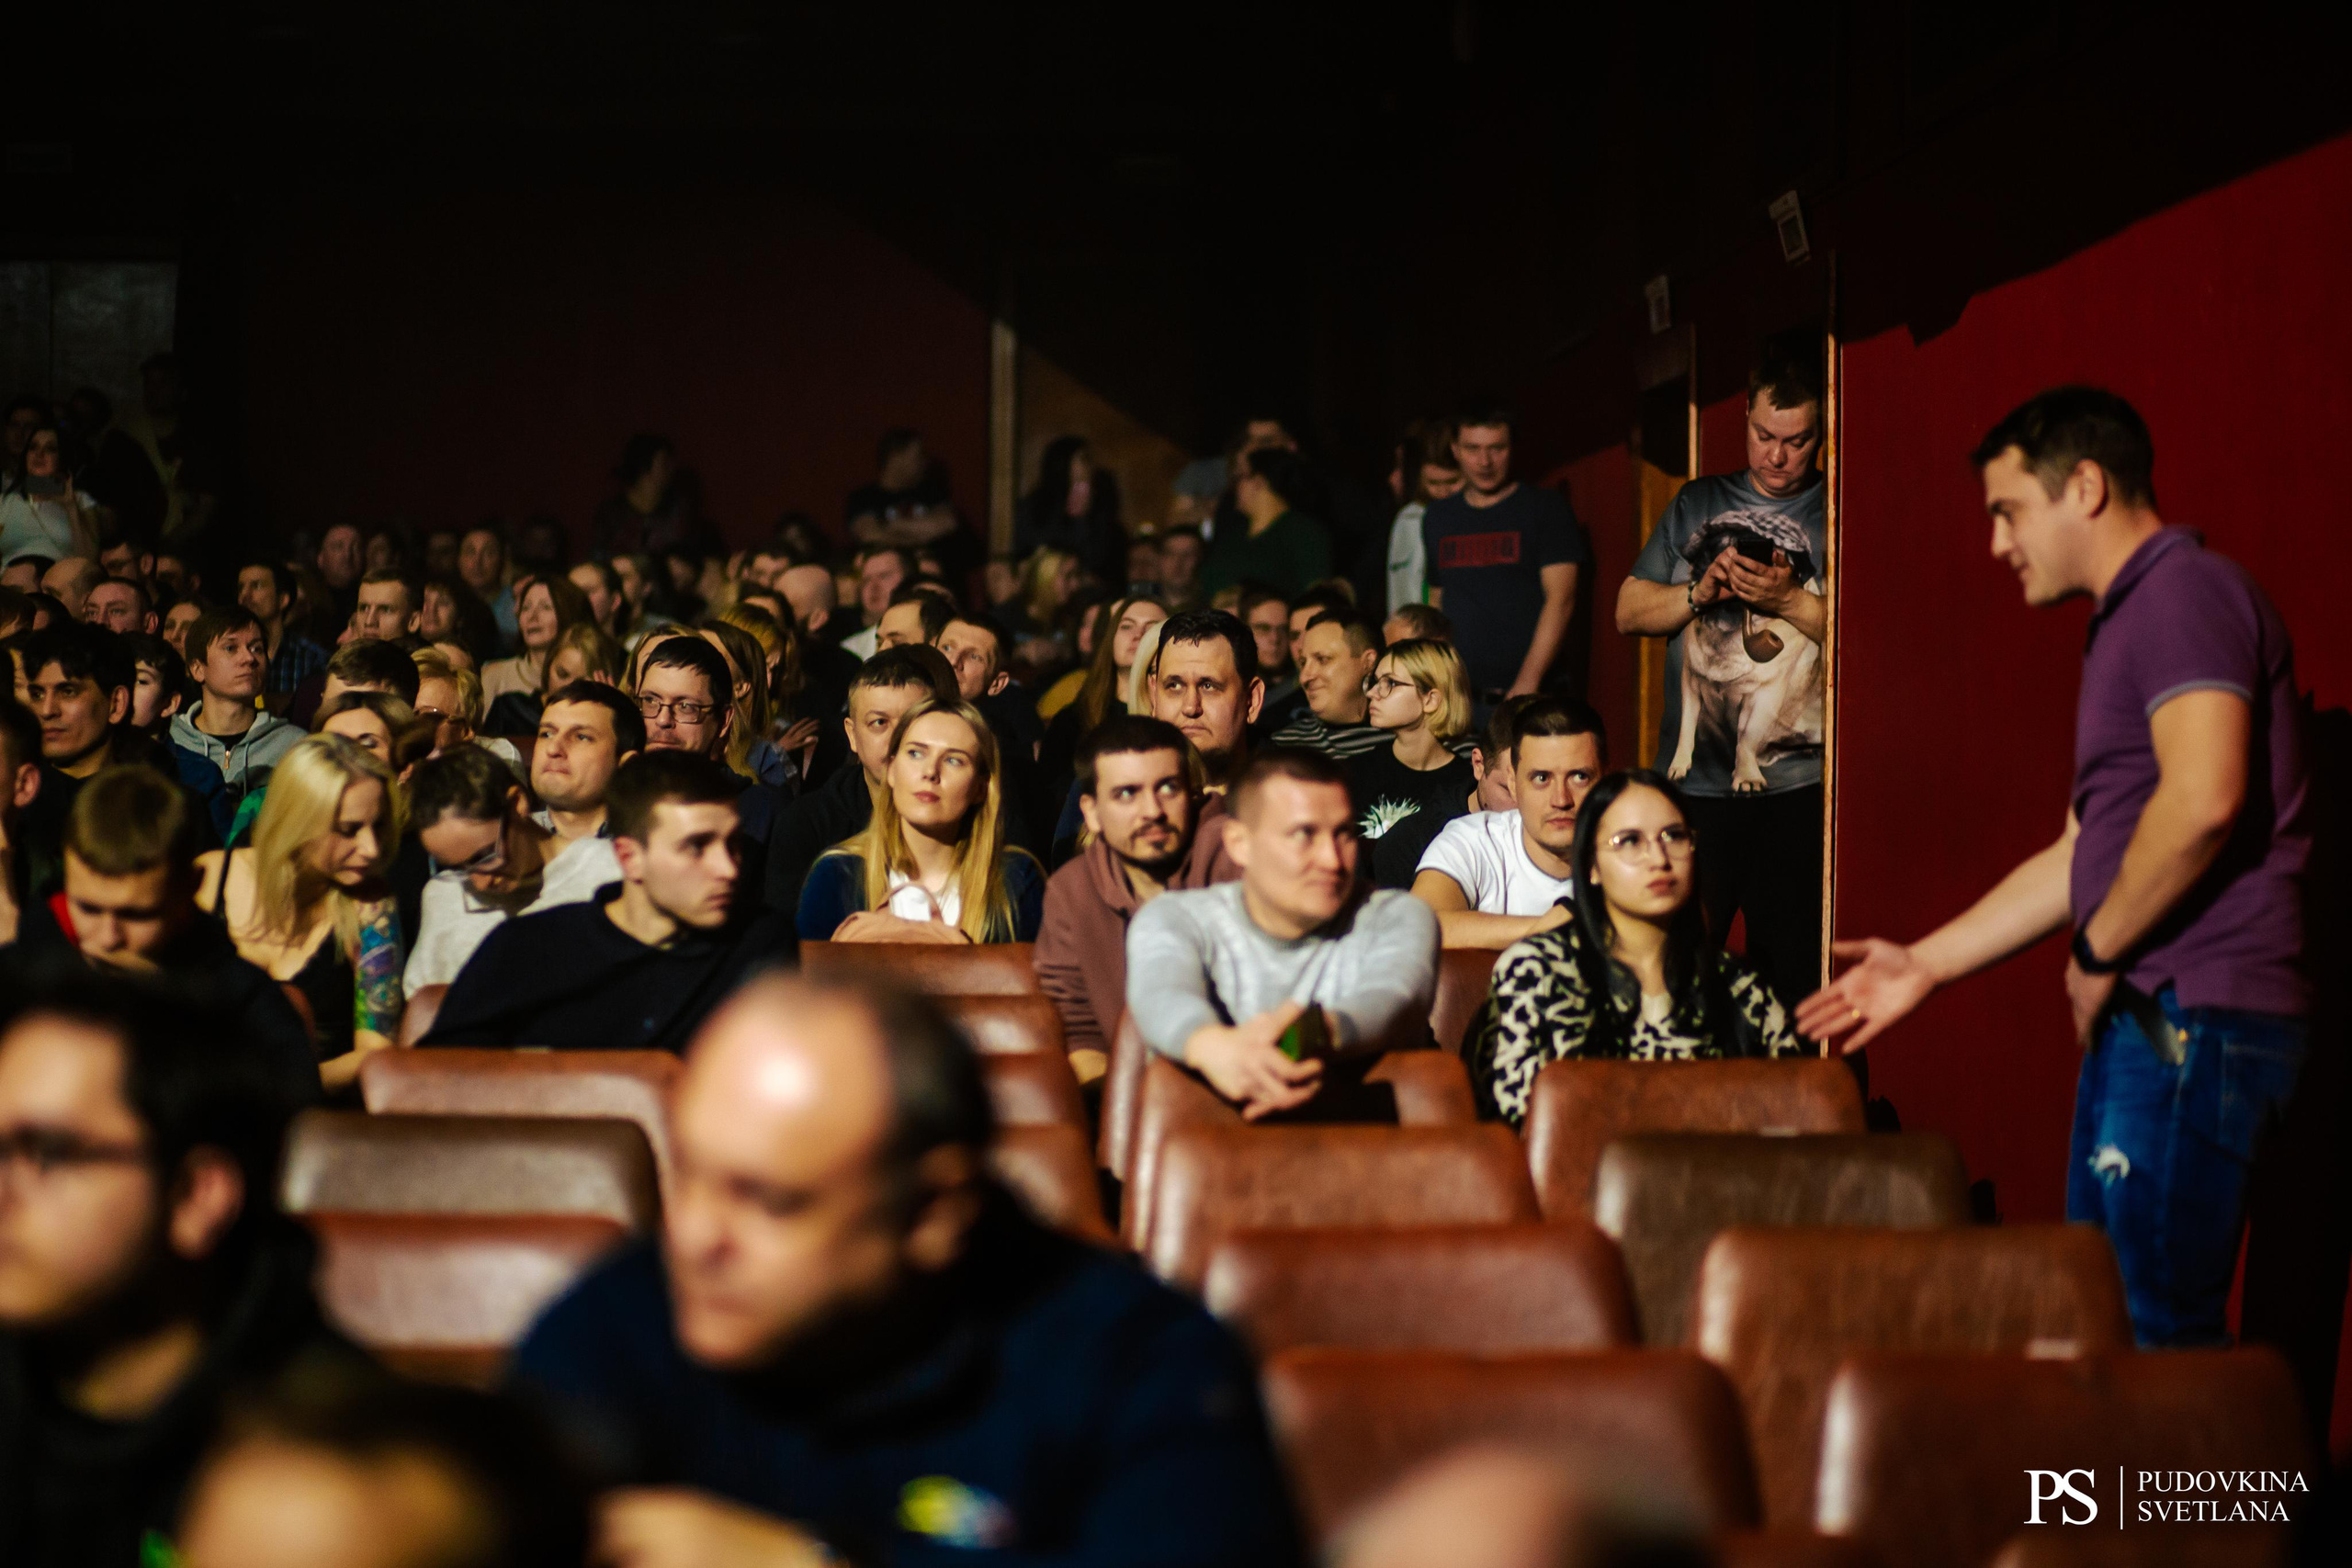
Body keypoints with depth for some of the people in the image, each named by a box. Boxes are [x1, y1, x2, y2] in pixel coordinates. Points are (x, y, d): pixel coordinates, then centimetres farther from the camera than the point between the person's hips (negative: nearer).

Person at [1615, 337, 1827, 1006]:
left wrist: (1791, 600, -15)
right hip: (1692, 783, 3)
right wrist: (1701, 592, -5)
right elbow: (1629, 611, 12)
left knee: (1789, 974, -3)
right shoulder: (1699, 503, 15)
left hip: (1798, 788, -3)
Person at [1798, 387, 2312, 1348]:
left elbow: (2204, 797, -25)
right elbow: (2082, 855, 28)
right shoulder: (2125, 625, 25)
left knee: (2155, 1332, -11)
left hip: (2190, 1016, -11)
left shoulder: (2184, 591, -9)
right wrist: (1927, 965, 25)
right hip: (2148, 1022, 11)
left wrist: (2098, 951, -13)